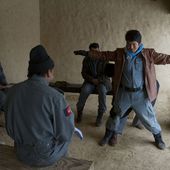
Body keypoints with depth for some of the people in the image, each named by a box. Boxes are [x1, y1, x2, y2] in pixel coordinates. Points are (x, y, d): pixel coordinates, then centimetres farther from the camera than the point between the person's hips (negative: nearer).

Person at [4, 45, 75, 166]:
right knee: (65, 136, 30)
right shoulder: (55, 97, -25)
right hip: (46, 155, -4)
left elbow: (10, 128, 2)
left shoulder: (13, 91, -10)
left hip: (21, 152, 5)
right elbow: (65, 133, -17)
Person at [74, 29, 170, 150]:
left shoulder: (149, 54, -5)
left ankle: (158, 137, 36)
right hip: (123, 92, 2)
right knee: (115, 114, 16)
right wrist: (87, 53, -1)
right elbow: (104, 55, 2)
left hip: (141, 94, -1)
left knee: (149, 117, 10)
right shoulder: (120, 53, -2)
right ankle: (109, 135, 38)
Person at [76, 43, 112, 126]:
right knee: (84, 90, -30)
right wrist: (92, 79, -14)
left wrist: (98, 80, -20)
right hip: (90, 81, 2)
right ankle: (79, 112, -12)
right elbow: (84, 73, 3)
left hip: (102, 81, -2)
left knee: (102, 90, -36)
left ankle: (100, 115, -24)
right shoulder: (86, 59, 2)